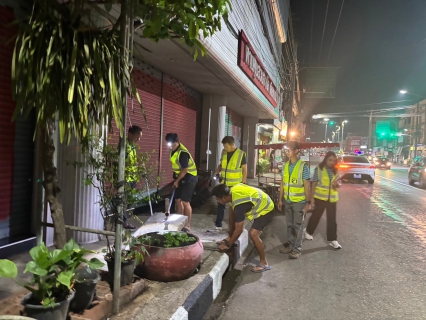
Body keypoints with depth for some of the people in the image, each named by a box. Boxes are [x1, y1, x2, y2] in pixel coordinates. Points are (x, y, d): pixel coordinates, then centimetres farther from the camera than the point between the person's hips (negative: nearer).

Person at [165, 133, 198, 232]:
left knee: (185, 202, -8)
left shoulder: (183, 152, -25)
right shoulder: (173, 150, 4)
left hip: (189, 178, -9)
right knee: (178, 200, 10)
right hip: (181, 177, 9)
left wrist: (176, 181, -15)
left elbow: (185, 170, -24)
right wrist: (176, 179, 16)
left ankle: (187, 225, 3)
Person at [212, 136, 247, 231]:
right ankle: (218, 225, 18)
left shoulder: (241, 154, -10)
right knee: (220, 204, 8)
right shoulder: (224, 152, 4)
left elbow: (244, 169, -7)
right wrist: (217, 172, -2)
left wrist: (243, 183, -11)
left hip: (235, 185, -5)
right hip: (224, 183, 5)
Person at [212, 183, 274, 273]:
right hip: (261, 203, 10)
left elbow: (239, 229, -29)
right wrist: (230, 236, 9)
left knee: (253, 234, -22)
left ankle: (264, 263, -6)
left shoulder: (239, 204, -35)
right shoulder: (232, 191, -10)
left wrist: (228, 244, -15)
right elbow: (232, 212, 3)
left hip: (265, 208, -10)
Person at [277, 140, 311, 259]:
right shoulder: (286, 165, 5)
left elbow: (306, 185, -10)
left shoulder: (303, 165, -10)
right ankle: (290, 245, 27)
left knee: (298, 226, 4)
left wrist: (308, 202, -11)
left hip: (299, 201, -5)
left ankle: (297, 249, 13)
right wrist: (280, 199, 9)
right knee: (289, 225, 14)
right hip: (288, 201, 5)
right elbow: (282, 183, 9)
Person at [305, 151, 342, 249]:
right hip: (320, 197, -3)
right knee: (316, 216, 12)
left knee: (332, 219, 5)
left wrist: (337, 184, -13)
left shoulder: (335, 170, 4)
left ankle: (332, 239, 14)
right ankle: (308, 232, 34)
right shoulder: (319, 169, -7)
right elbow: (314, 184, -5)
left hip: (332, 198, 3)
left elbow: (337, 184, 12)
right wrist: (312, 197, -8)